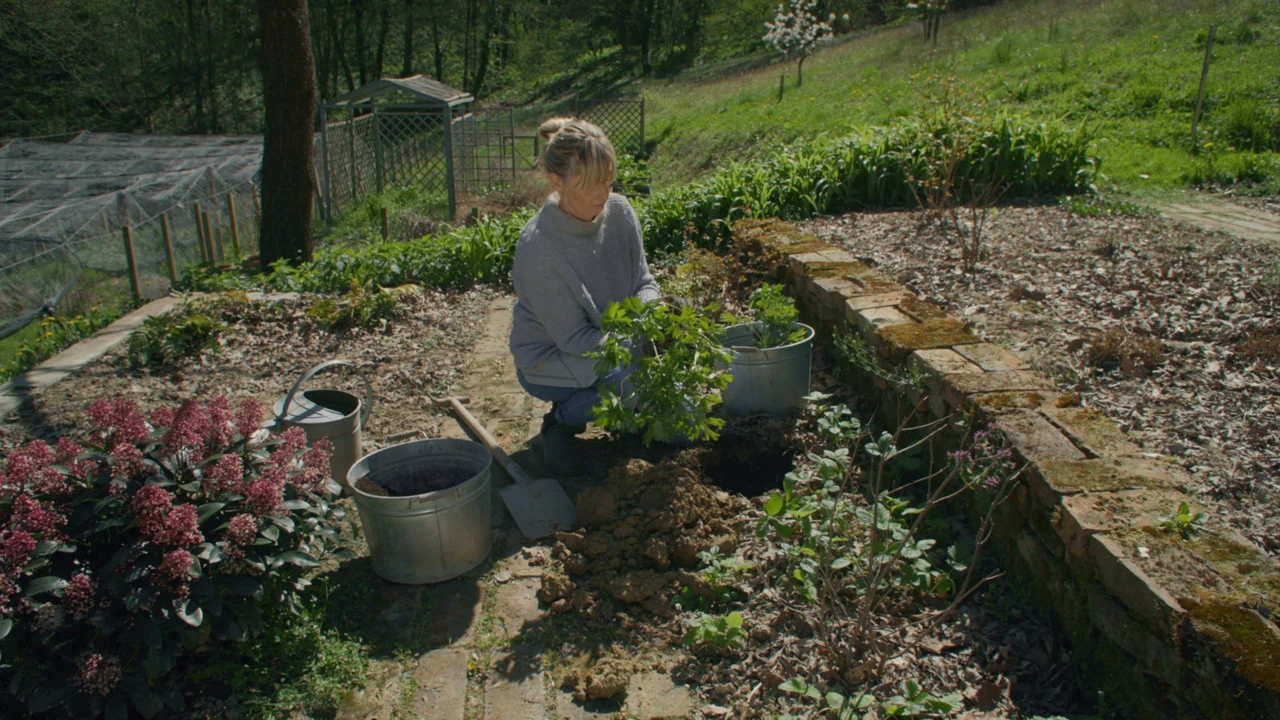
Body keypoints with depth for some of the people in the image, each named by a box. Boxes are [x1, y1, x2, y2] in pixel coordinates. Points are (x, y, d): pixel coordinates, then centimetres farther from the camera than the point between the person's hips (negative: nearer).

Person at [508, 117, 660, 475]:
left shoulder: (619, 211, -11)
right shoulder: (539, 245, -28)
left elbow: (644, 283, -2)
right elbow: (575, 339, -24)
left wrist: (650, 308, -26)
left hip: (614, 341, 6)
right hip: (549, 361, -6)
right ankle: (563, 417, -5)